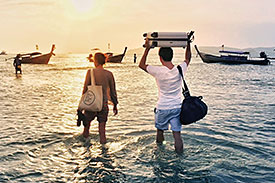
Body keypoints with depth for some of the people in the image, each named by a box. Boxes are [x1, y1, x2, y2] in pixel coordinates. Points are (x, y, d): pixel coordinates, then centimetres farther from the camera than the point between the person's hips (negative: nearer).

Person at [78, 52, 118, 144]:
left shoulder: (90, 72, -8)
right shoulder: (109, 74, 0)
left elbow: (85, 89, -7)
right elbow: (113, 91, 4)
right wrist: (115, 105, 14)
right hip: (104, 103, 2)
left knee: (87, 122, 18)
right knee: (102, 126, 6)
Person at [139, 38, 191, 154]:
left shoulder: (158, 71, -18)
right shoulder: (180, 70, -8)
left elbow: (141, 65, -1)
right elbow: (188, 58, 14)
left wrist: (147, 49, -1)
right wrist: (188, 44, 21)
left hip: (162, 108, -2)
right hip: (177, 107, 2)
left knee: (160, 129, 21)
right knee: (177, 133, 4)